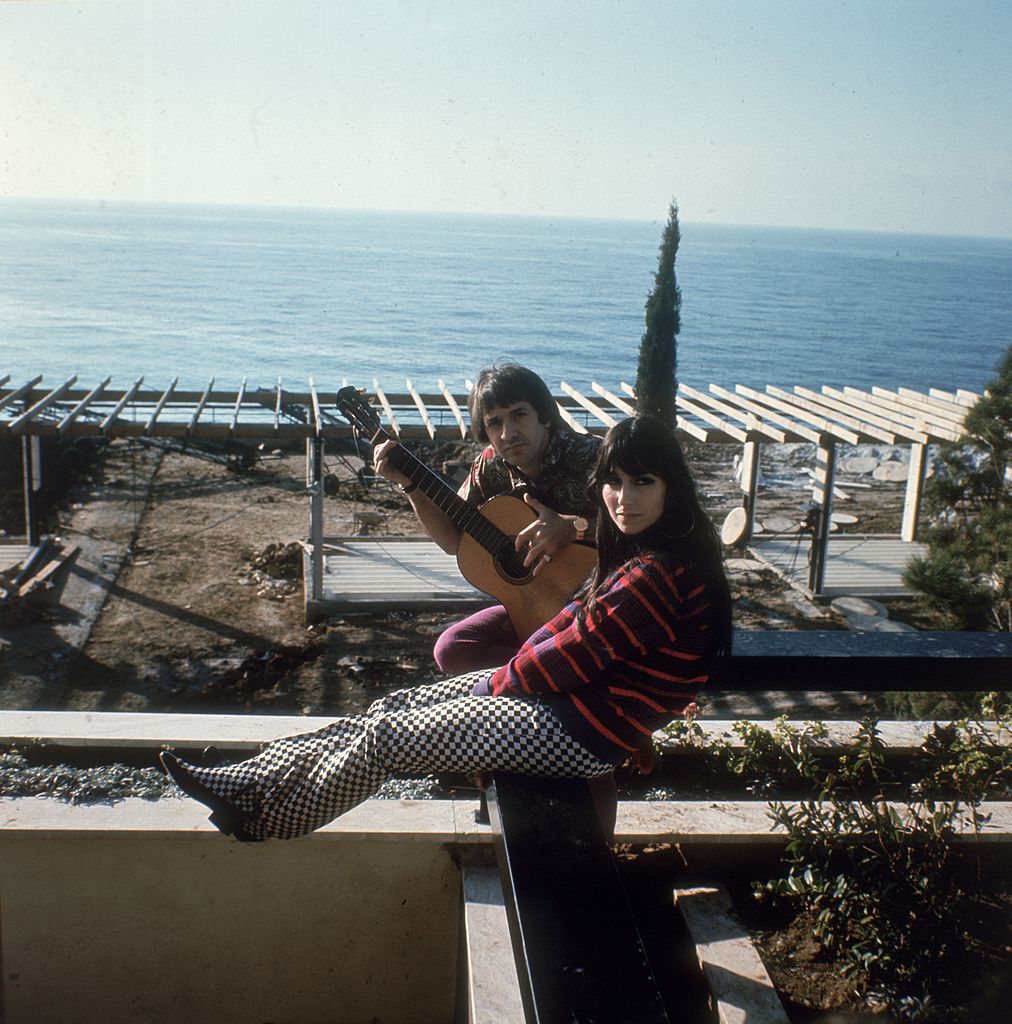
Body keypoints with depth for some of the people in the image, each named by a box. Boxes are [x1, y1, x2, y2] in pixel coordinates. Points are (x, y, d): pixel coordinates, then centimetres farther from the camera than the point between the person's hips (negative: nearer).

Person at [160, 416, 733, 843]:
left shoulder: (659, 573, -26)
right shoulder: (642, 550, 5)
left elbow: (574, 657, -22)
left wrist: (494, 685, -6)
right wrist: (514, 667, 2)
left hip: (582, 729, -10)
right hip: (563, 687, 10)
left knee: (386, 736, -4)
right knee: (393, 706, 5)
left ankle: (263, 822, 17)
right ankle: (245, 783, 11)